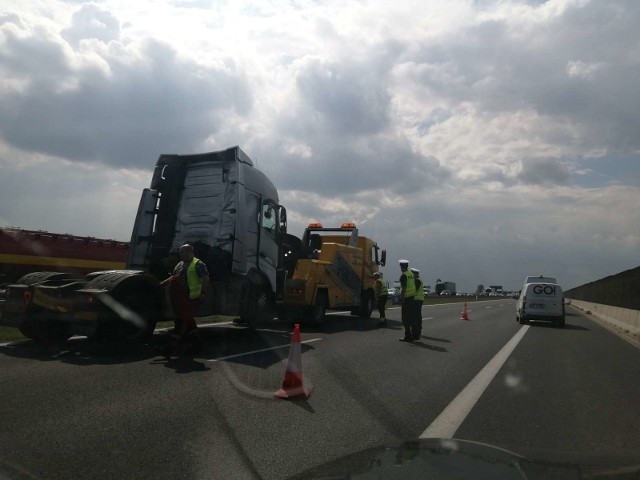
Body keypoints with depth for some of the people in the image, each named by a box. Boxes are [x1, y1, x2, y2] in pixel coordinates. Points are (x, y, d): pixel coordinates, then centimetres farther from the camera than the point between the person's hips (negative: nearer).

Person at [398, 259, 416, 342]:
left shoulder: (403, 276, -14)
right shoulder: (411, 274, 10)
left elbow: (403, 288, -19)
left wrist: (401, 299, -17)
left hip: (406, 297, -8)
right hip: (412, 296, 8)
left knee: (405, 318, -3)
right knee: (412, 316, 14)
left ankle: (408, 336, -3)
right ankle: (413, 334, 20)